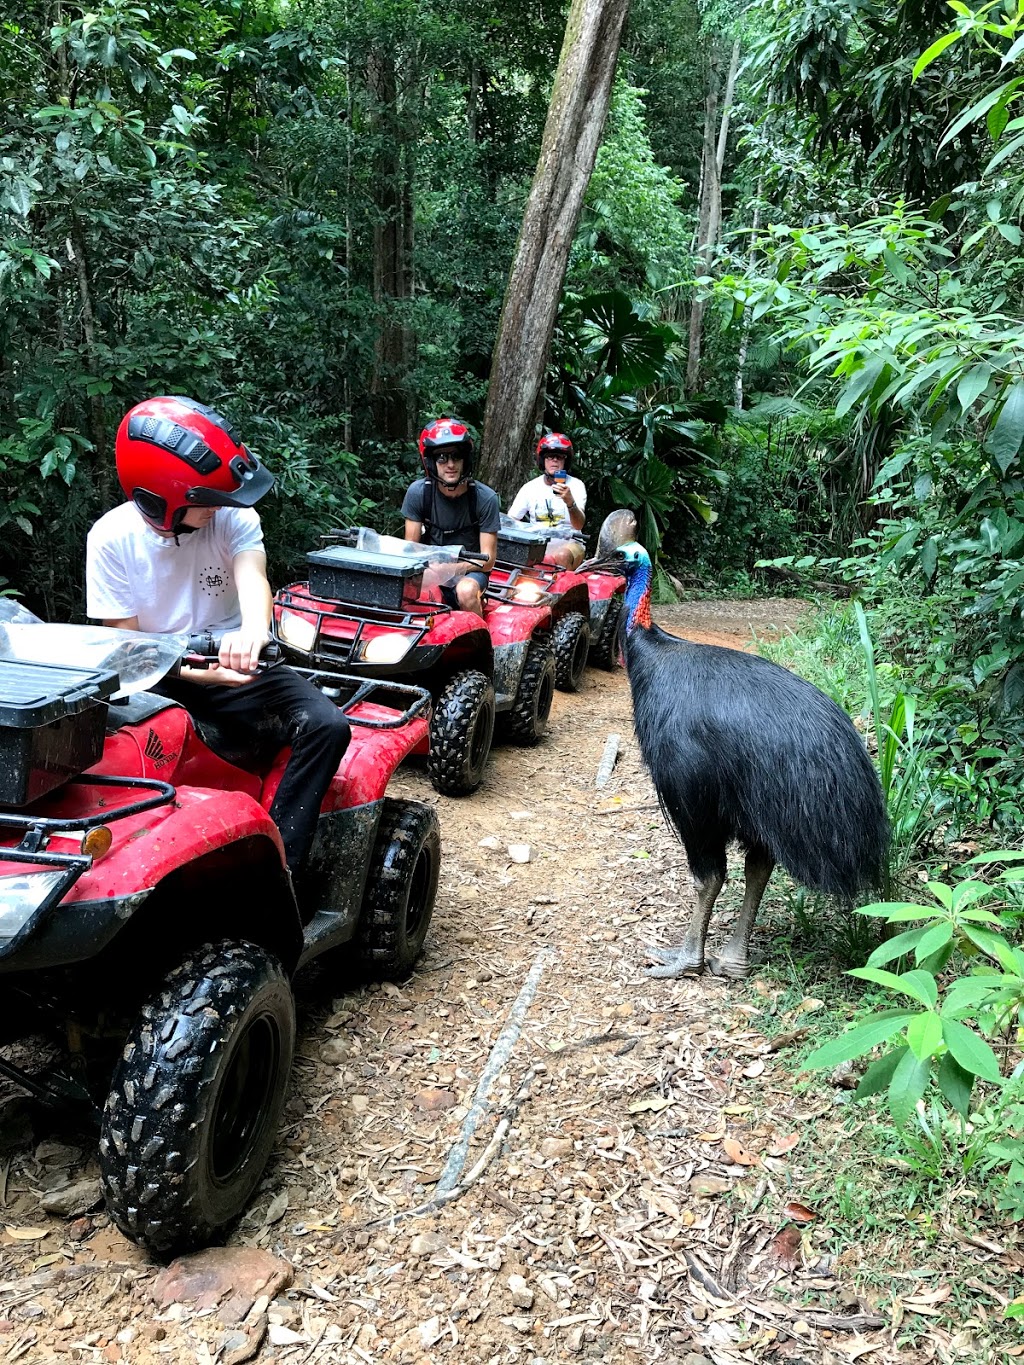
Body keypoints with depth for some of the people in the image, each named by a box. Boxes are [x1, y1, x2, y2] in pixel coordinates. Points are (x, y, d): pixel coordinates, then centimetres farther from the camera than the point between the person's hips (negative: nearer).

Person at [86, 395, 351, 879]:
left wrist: (253, 630, -53)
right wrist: (199, 672, -26)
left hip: (239, 670, 1)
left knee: (327, 725, -24)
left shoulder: (232, 516, -8)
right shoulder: (112, 538, -9)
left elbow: (252, 575, -28)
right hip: (162, 681, 0)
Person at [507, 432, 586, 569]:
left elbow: (578, 526, -14)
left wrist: (570, 502, -34)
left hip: (567, 543, -3)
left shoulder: (576, 485, 0)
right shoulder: (530, 487, 9)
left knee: (562, 556, -36)